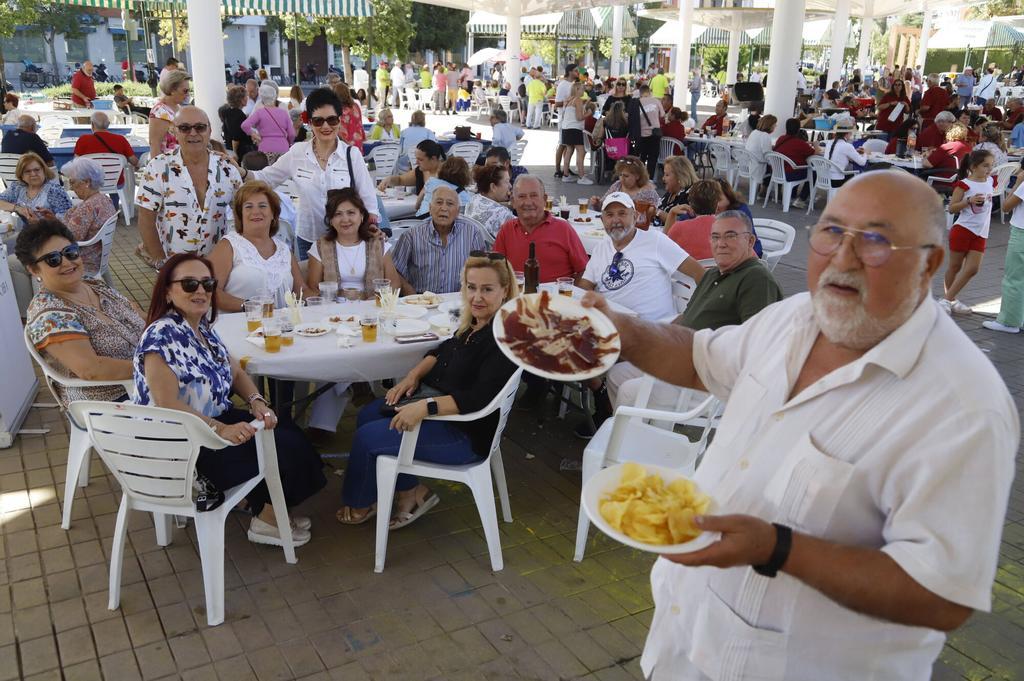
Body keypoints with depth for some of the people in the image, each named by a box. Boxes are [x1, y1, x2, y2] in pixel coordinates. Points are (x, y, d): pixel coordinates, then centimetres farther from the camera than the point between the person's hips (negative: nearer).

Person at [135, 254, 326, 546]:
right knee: (283, 447, -10)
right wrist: (221, 430, -32)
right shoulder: (161, 336, -23)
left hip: (218, 420, 8)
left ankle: (259, 500, 15)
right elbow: (169, 406, -28)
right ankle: (266, 520, 11)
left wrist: (256, 401, -8)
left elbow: (235, 372, 11)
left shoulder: (203, 327, 4)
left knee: (292, 437, -2)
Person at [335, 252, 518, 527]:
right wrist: (413, 375, 2)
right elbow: (446, 350, 17)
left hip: (465, 434, -10)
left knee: (368, 437, -6)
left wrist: (426, 406, -36)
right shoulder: (477, 321, 2)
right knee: (367, 415, 13)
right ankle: (411, 492, 16)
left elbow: (479, 400, -32)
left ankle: (360, 504, 24)